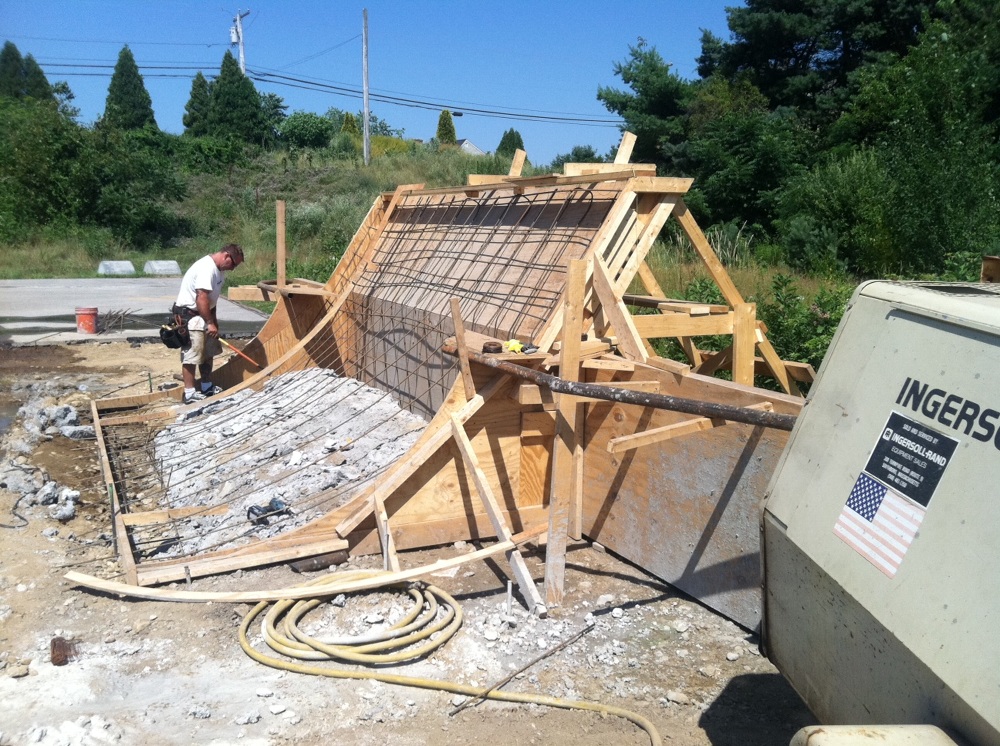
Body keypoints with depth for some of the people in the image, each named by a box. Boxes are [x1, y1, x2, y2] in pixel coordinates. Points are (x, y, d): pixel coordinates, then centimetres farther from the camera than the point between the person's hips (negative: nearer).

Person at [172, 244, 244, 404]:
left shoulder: (217, 269, 10)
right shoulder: (207, 268, -22)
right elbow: (202, 298, -27)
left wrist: (213, 320, 15)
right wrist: (210, 323, -24)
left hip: (202, 315, 11)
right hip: (189, 315, -11)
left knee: (208, 352, 16)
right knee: (192, 355, -8)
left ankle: (207, 387, 27)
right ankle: (190, 393, -4)